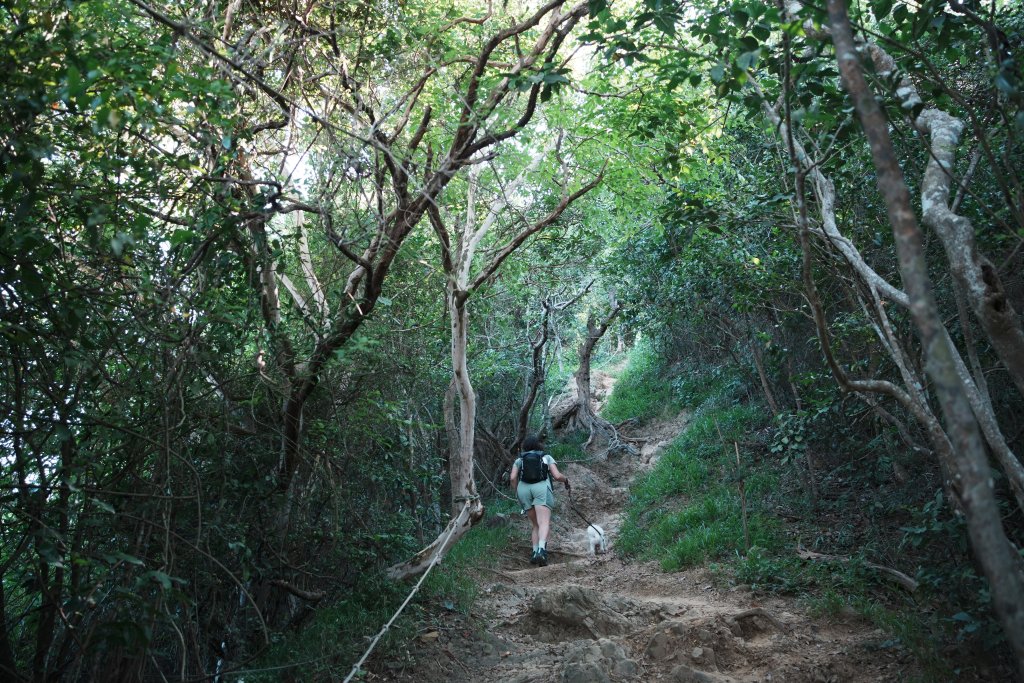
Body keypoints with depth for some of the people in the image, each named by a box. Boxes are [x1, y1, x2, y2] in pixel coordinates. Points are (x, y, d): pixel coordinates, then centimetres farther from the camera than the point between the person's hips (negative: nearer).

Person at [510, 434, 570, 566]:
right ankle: (541, 550, -38)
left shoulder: (519, 460, 25)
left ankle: (535, 552, 5)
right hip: (541, 488, -3)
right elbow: (557, 476, 9)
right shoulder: (547, 457, 22)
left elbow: (513, 478, 8)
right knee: (544, 523, -15)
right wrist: (566, 479, 29)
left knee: (535, 523, 18)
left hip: (524, 489, 3)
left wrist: (517, 493, 22)